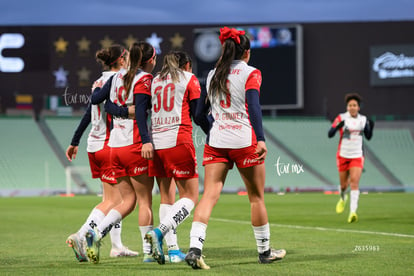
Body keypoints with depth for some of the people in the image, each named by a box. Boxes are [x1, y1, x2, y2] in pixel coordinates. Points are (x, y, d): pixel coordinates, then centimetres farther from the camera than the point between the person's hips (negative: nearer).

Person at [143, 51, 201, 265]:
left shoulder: (155, 80, 20)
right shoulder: (189, 79, 7)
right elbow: (198, 113, 3)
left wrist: (146, 141, 10)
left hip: (156, 144, 5)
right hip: (179, 142, -5)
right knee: (190, 197, -2)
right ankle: (159, 232, -24)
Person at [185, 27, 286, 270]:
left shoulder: (212, 75, 13)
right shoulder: (251, 73, -2)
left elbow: (200, 115, 16)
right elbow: (254, 107, -16)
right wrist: (261, 139, -23)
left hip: (215, 142, 4)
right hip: (244, 142, -4)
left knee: (209, 195, -5)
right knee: (257, 197, 11)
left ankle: (195, 247, -23)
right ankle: (264, 251, 21)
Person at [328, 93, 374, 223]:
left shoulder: (363, 119, 3)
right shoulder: (341, 118, -7)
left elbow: (368, 137, 12)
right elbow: (330, 134, -14)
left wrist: (371, 127, -8)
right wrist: (337, 127, -34)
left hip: (357, 156, 1)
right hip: (343, 156, -1)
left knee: (354, 182, -15)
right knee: (343, 184, 9)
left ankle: (352, 212, -23)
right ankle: (343, 198, 46)